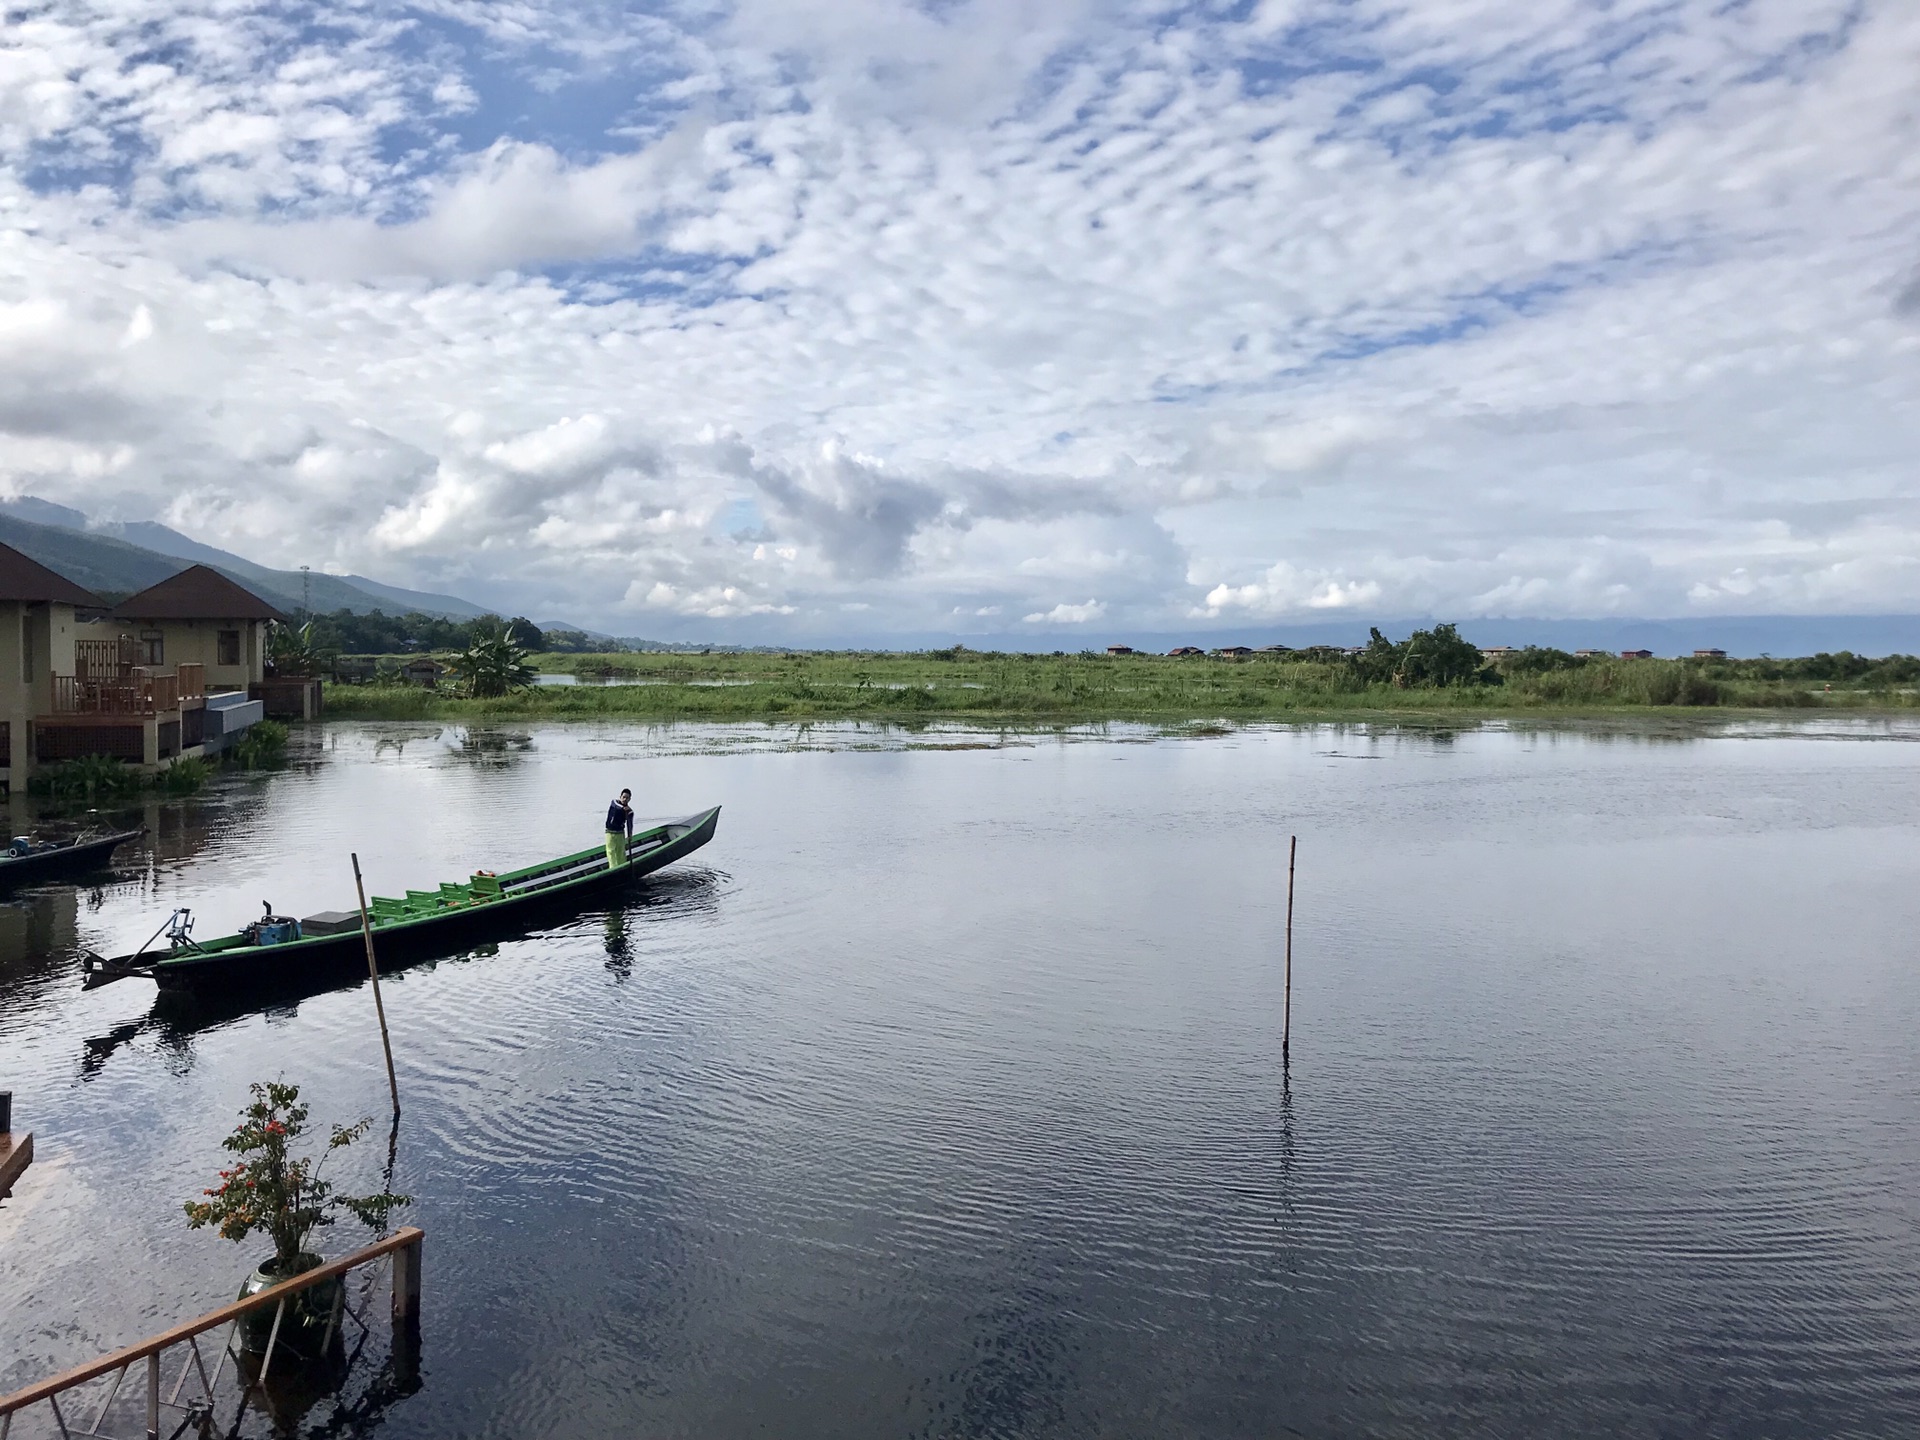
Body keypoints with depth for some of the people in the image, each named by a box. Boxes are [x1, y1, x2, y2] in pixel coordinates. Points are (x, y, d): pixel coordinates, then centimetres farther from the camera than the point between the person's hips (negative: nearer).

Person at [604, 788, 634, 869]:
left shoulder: (629, 811, -3)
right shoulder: (614, 803, -5)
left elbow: (629, 824, -9)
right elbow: (616, 806, -30)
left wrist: (629, 835, -26)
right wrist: (623, 808, -51)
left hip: (621, 833, 2)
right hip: (610, 833, -2)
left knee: (621, 853, 4)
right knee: (611, 851, -10)